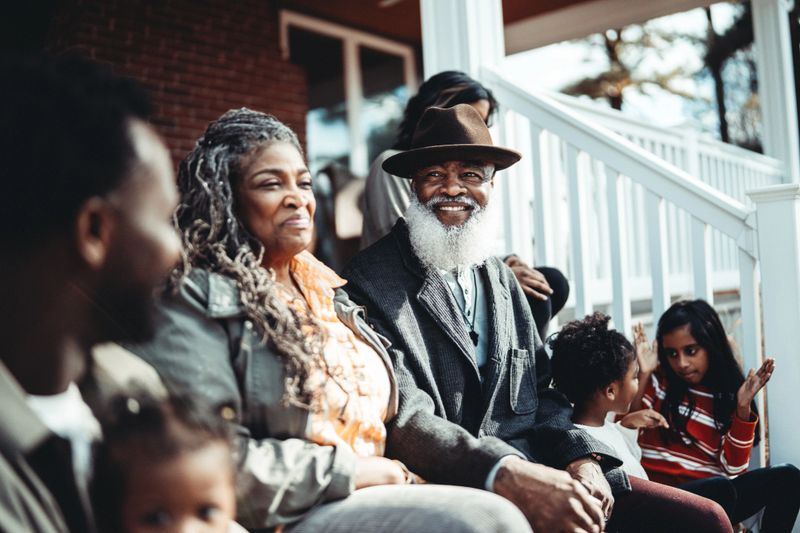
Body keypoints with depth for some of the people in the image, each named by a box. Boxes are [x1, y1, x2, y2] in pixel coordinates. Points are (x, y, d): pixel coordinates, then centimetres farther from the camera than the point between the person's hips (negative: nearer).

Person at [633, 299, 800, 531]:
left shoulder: (728, 395, 9)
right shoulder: (657, 380, 5)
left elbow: (733, 469, -1)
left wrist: (743, 408, -9)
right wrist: (643, 375, -11)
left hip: (713, 497, 3)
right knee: (720, 488, -33)